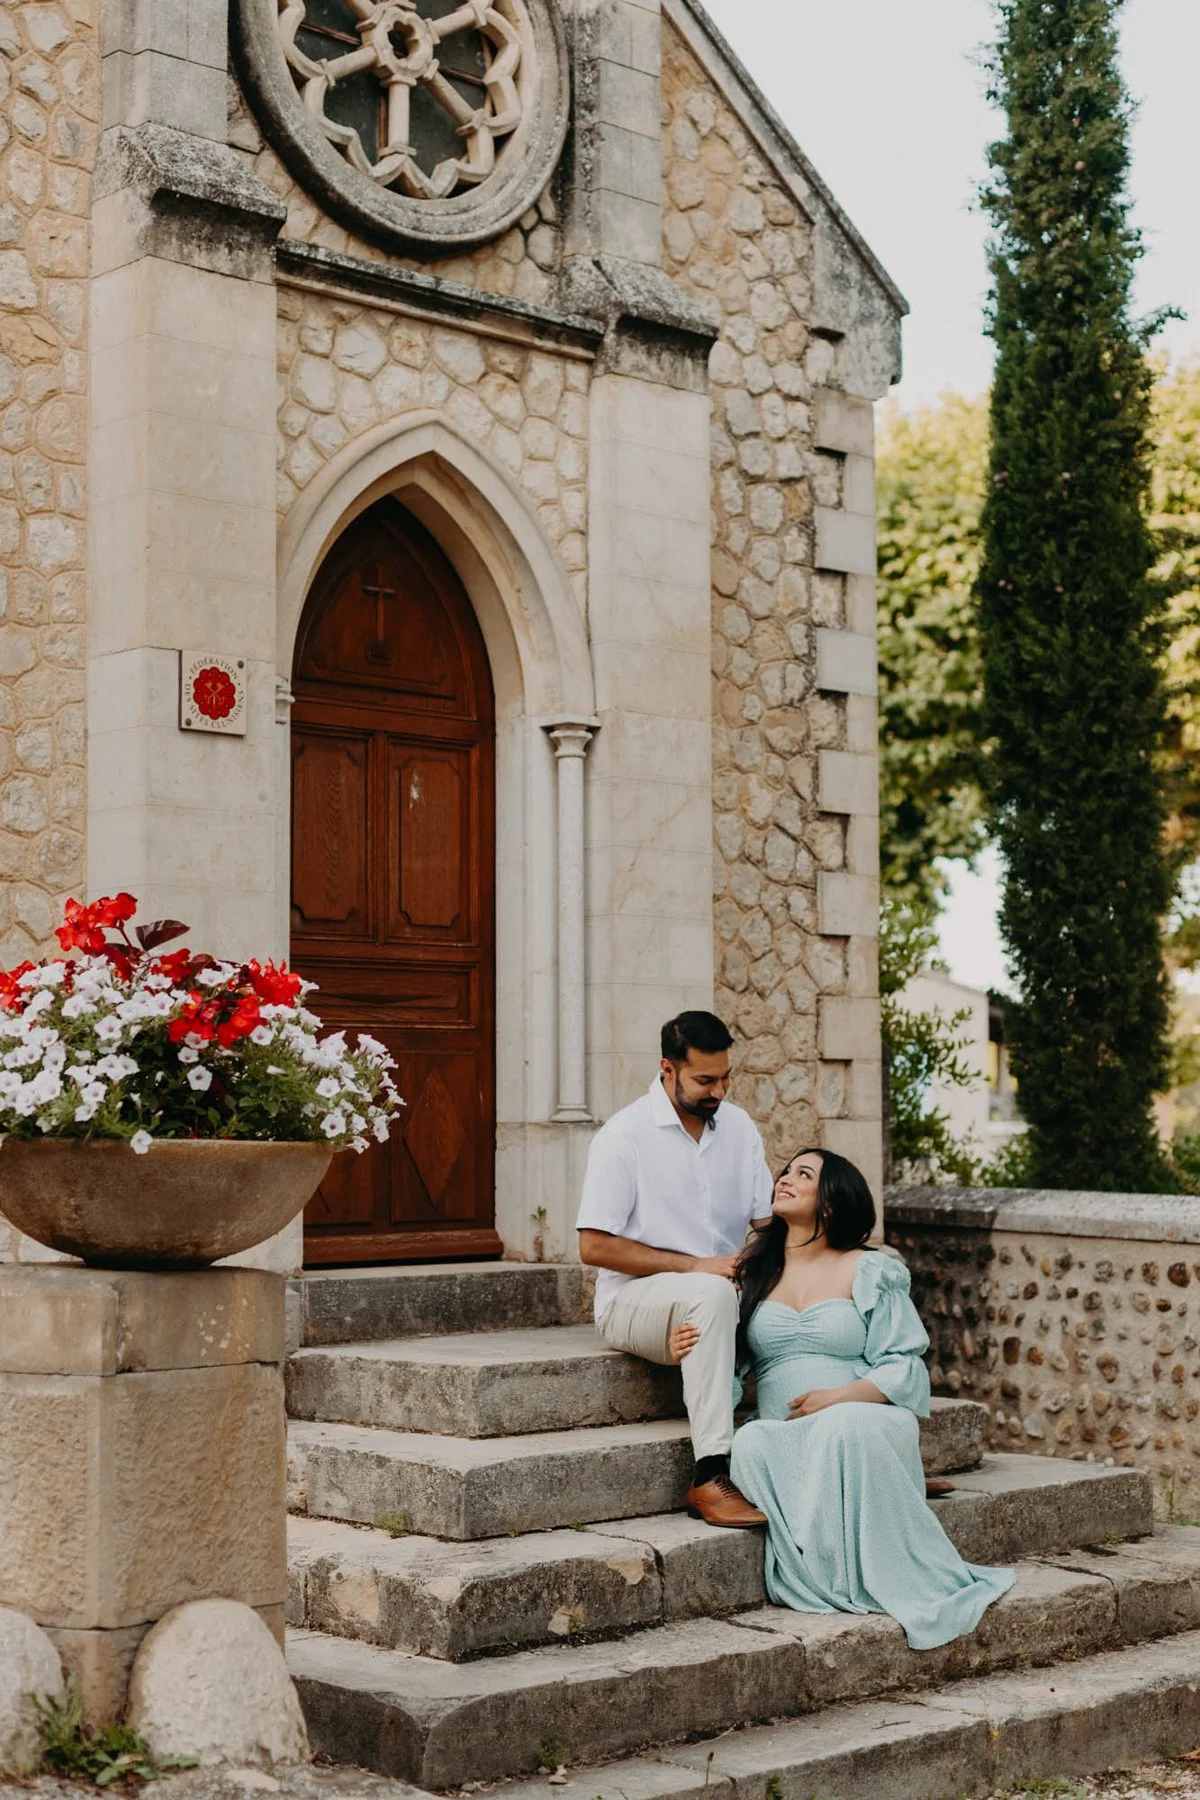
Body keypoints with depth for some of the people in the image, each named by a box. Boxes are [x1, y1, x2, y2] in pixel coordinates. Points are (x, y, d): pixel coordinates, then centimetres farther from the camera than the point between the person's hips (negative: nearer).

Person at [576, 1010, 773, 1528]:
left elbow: (769, 1222, 11)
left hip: (721, 1295, 6)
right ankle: (711, 1478, -41)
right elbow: (594, 1246, -13)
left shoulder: (739, 1127, 9)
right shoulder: (625, 1135, -9)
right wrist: (695, 1265, -18)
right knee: (711, 1295, -38)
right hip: (634, 1300, -6)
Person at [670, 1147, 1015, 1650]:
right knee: (750, 1446, -33)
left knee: (846, 1428, -38)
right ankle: (835, 1576, -28)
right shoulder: (753, 1271, 18)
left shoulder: (870, 1272, 8)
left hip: (863, 1424, -2)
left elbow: (904, 1366, 2)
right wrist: (689, 1352, -3)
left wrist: (841, 1397, -15)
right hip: (785, 1435, 2)